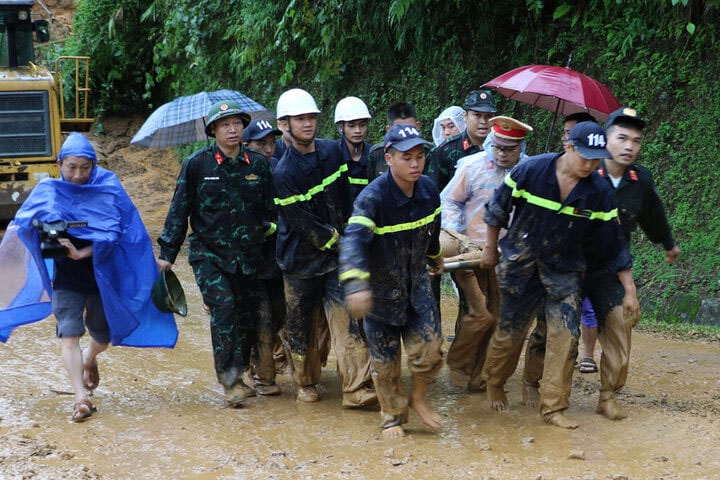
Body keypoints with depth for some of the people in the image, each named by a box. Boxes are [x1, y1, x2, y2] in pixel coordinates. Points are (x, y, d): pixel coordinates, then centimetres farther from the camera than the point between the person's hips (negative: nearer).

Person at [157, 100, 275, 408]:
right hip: (209, 254, -3)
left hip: (249, 256, 3)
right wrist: (167, 253, -1)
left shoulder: (258, 164, 6)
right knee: (223, 307, -18)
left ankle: (236, 376, 25)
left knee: (248, 315, 6)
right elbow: (179, 209, 1)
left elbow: (270, 209, 14)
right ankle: (230, 380, -13)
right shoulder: (197, 164, -2)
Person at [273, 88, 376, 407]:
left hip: (336, 253, 4)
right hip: (301, 258, -3)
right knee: (301, 324, 8)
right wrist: (335, 241, -7)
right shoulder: (284, 173, -16)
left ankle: (357, 388, -10)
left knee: (346, 320, -7)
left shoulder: (332, 151, 3)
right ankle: (305, 383, 27)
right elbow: (303, 224, -16)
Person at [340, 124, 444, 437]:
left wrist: (435, 257, 32)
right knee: (385, 360, 7)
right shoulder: (374, 197, -27)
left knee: (429, 346, -5)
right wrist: (356, 284, -57)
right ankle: (392, 416, 29)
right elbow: (353, 239, -42)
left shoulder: (428, 190, -8)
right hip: (380, 287, -4)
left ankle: (418, 397, 23)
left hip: (416, 282, 4)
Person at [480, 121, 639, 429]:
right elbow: (499, 208, -2)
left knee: (566, 335, -9)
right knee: (510, 331, 8)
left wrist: (629, 291, -3)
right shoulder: (531, 171, -17)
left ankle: (553, 407, 2)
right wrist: (490, 247, 5)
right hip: (520, 264, -2)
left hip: (564, 268, 2)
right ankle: (494, 384, 35)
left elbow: (613, 244, -4)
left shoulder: (598, 193, -11)